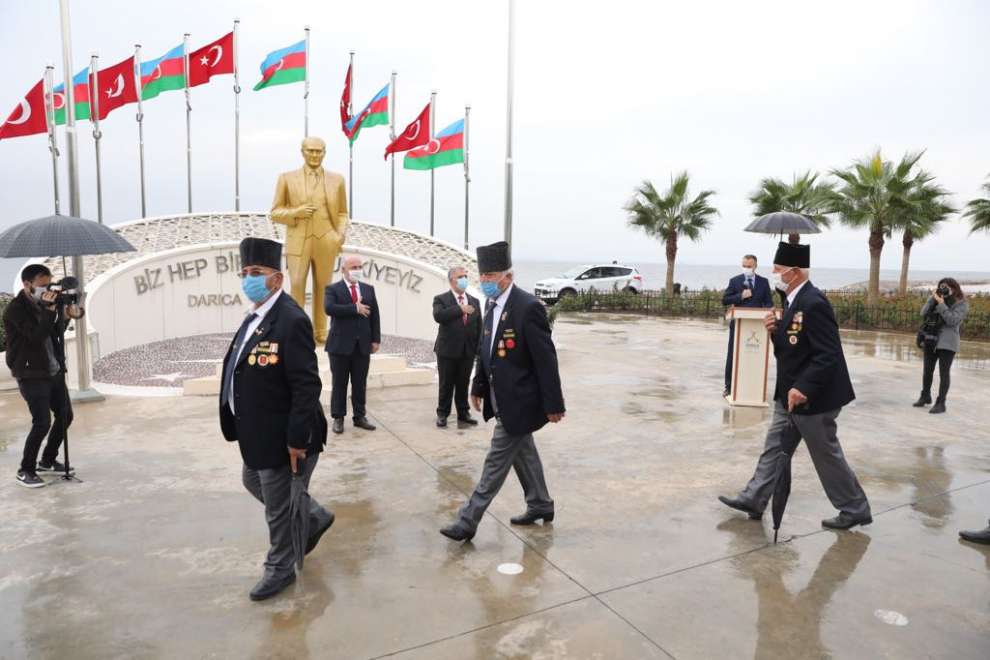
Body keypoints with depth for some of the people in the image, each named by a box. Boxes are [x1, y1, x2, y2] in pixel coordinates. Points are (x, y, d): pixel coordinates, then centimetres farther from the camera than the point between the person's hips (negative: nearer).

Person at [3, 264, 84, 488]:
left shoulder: (44, 303, 6)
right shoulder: (15, 309, -14)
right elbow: (36, 336, -25)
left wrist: (72, 312, -12)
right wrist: (49, 310, -31)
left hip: (55, 372, 7)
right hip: (32, 376, -7)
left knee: (65, 415, 12)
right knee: (42, 422, -12)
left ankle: (47, 461, 29)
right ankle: (25, 470, 6)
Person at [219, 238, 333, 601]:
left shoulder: (291, 320, -23)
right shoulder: (256, 317, 7)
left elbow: (307, 386, -25)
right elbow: (242, 371, 14)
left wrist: (297, 440, -24)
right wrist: (244, 427, 16)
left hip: (282, 436, -10)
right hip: (258, 433, 10)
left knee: (279, 506, 7)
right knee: (254, 482, 28)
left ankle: (280, 569, 30)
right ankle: (315, 517, 45)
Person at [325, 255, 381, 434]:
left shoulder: (369, 289, 11)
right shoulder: (333, 289, -1)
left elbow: (374, 315, 9)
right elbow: (329, 308, -20)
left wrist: (376, 339, 2)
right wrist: (355, 308, -18)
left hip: (363, 344, 3)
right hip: (341, 344, -3)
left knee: (360, 384, 9)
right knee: (339, 384, 5)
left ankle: (360, 416, 18)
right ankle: (338, 418, 14)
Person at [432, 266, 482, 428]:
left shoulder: (474, 301, 10)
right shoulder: (441, 299, -2)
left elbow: (479, 327, 10)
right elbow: (438, 316, -23)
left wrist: (479, 348, 3)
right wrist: (460, 309, -25)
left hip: (468, 351, 3)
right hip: (447, 350, -3)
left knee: (463, 384, 11)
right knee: (446, 385, 6)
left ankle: (463, 413, 22)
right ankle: (442, 414, 18)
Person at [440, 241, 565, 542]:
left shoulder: (528, 307, -21)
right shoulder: (492, 304, 5)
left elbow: (546, 359, -19)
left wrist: (553, 404, -17)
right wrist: (478, 386, 14)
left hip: (518, 401, -8)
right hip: (502, 398, 9)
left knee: (497, 460, -1)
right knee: (523, 453, 20)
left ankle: (468, 521, 7)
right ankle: (540, 506, 37)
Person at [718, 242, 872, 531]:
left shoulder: (813, 303, -23)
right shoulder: (795, 301, 7)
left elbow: (829, 354, -27)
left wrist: (804, 388, -33)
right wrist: (775, 330, -5)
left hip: (812, 397, -10)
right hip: (790, 394, 10)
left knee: (827, 455, 7)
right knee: (775, 447, 14)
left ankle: (855, 509, 25)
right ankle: (753, 499, 24)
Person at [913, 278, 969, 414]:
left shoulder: (961, 304, -6)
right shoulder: (935, 299, 6)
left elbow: (952, 320, -18)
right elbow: (923, 313, -3)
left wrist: (941, 304, -21)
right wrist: (932, 298, -11)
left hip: (947, 342, -5)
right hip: (930, 340, 5)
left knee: (943, 373, -2)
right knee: (927, 370, 14)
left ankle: (941, 403, 3)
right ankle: (925, 396, 31)